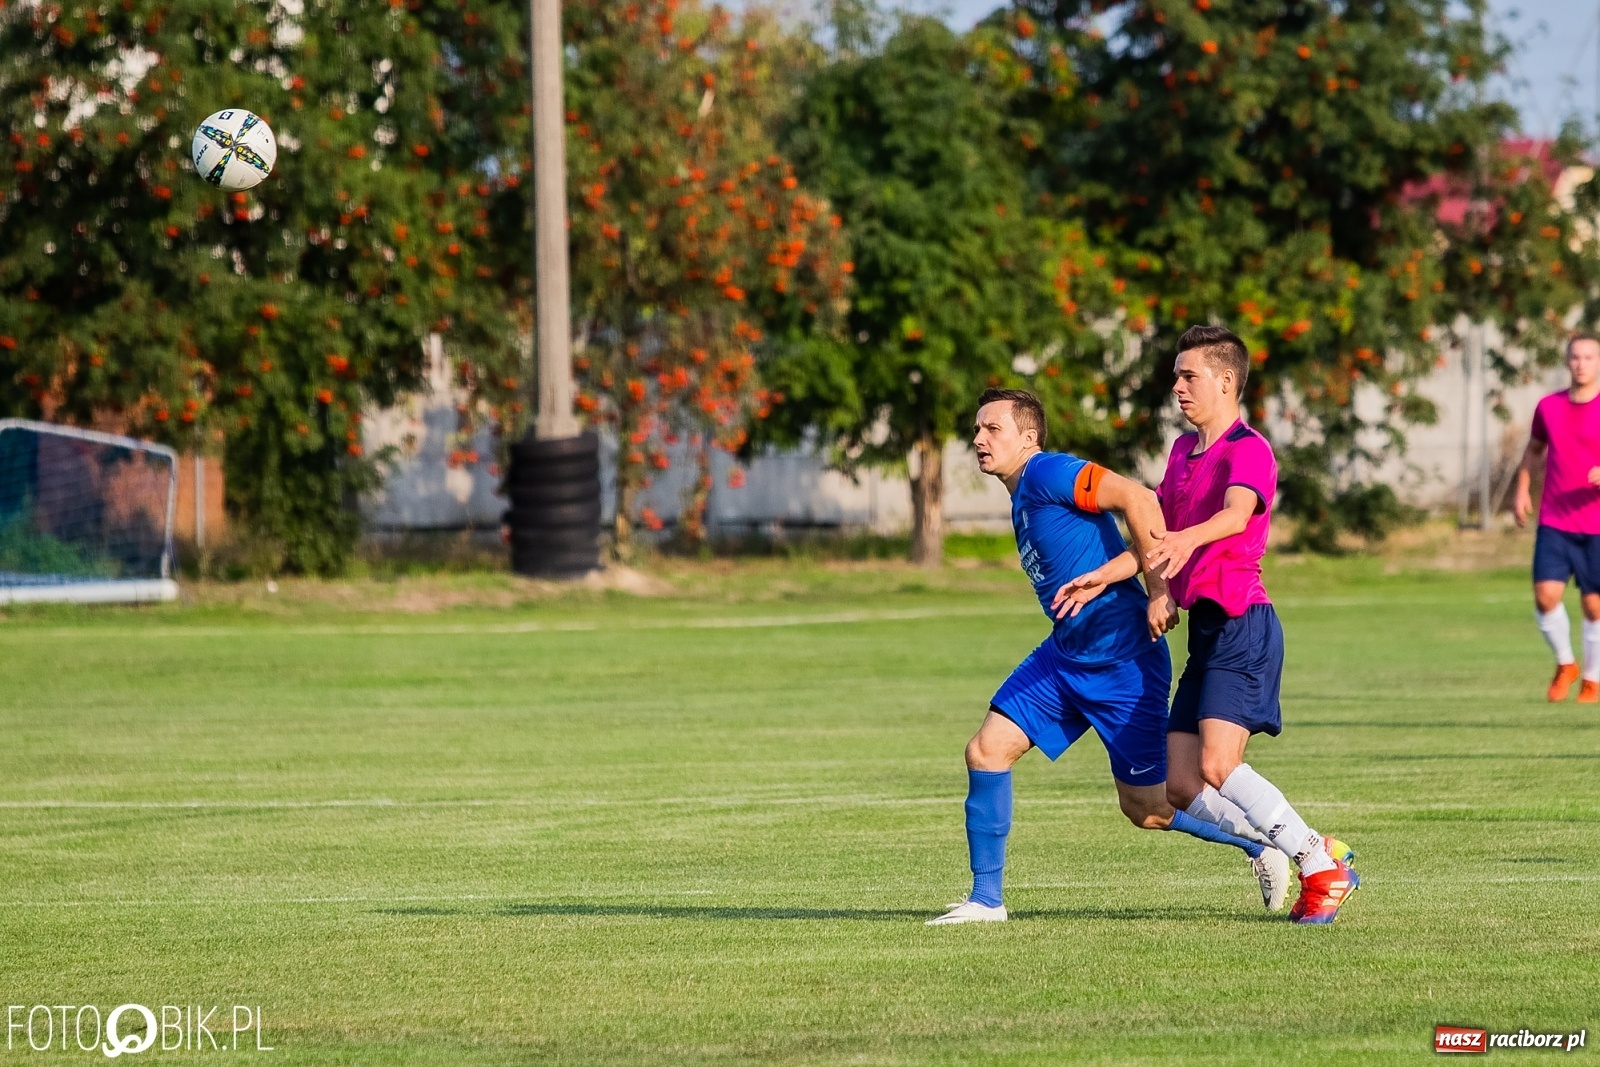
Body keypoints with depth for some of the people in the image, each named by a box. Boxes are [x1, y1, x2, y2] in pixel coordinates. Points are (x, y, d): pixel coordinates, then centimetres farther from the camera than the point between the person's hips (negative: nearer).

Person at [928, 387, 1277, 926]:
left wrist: (1158, 591, -27)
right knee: (987, 750, -1)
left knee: (1148, 807, 0)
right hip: (1066, 655, 9)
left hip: (1122, 659, -9)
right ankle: (986, 898, 7)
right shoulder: (1022, 497, 15)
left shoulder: (1048, 473, -15)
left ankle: (1268, 846, 21)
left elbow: (1137, 498, -26)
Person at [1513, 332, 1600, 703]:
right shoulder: (1548, 407, 6)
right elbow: (1533, 450, 22)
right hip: (1553, 522, 2)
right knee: (1546, 595, -10)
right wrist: (1521, 491, 10)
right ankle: (1565, 665, 13)